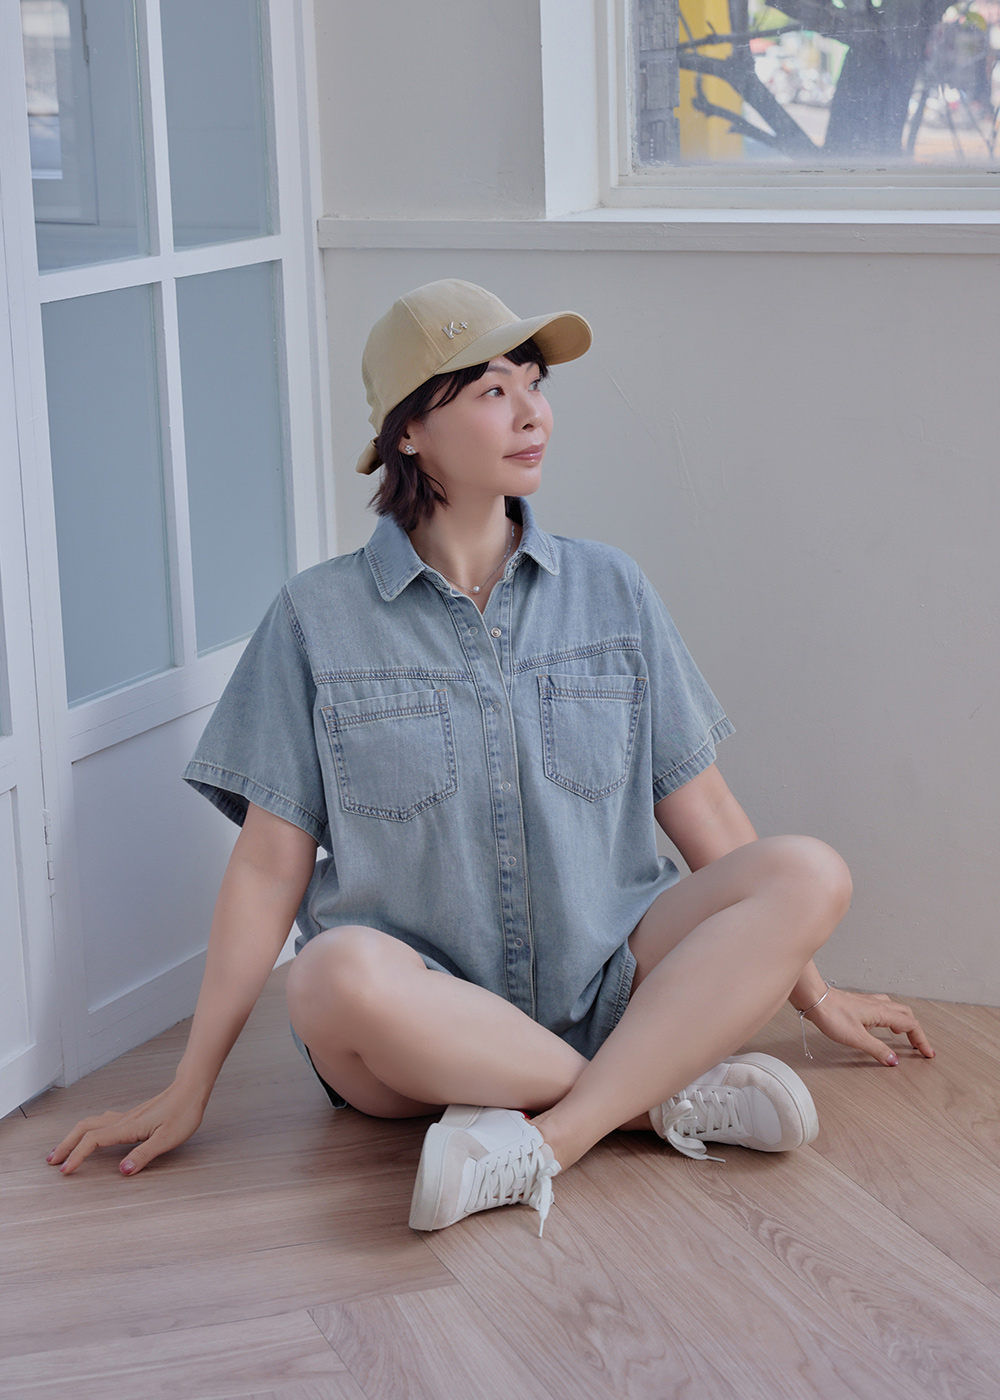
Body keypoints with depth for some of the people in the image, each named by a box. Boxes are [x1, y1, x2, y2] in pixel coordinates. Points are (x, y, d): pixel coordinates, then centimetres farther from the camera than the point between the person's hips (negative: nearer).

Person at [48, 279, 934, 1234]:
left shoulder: (609, 591, 8)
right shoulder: (318, 618, 1)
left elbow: (703, 813, 12)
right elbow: (271, 863, 0)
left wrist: (810, 991, 15)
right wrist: (190, 1089, -3)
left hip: (605, 989, 3)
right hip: (426, 1018, -2)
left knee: (810, 874, -21)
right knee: (340, 974, -37)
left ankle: (551, 1137, -30)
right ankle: (673, 1097, -20)